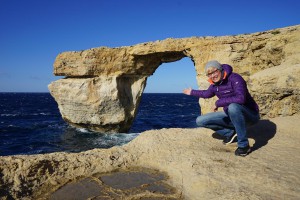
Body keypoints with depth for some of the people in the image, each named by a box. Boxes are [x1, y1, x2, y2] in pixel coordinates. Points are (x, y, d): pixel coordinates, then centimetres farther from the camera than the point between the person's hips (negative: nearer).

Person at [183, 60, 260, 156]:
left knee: (233, 107, -43)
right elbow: (207, 94, 24)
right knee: (200, 121, -3)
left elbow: (240, 98, -39)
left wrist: (218, 103, -29)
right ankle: (231, 133, 6)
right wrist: (192, 92, 33)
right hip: (231, 116, 7)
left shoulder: (234, 78, -22)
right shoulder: (214, 84, 0)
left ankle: (244, 145, -25)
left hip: (250, 115, -7)